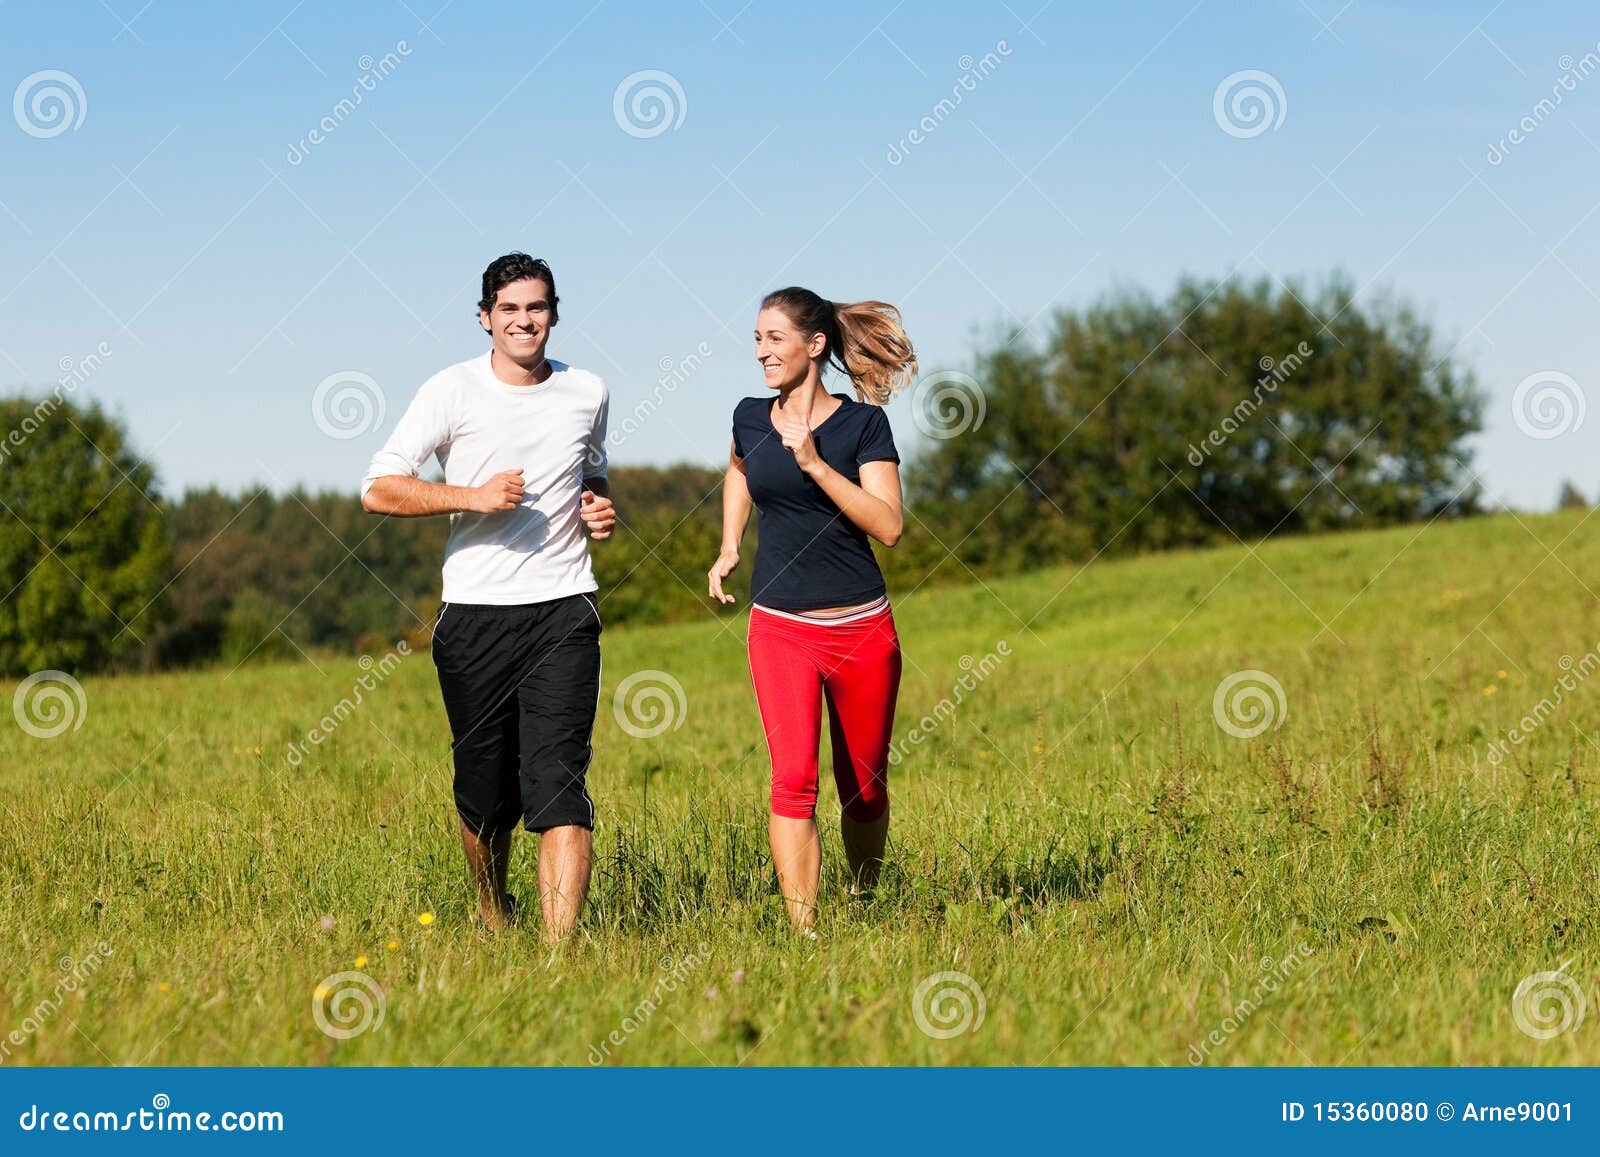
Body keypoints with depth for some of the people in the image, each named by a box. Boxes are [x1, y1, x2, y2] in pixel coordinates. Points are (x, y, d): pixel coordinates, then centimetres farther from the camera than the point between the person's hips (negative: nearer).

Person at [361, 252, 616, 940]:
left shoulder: (586, 393, 10)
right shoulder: (453, 392, -2)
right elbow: (377, 490, -7)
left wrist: (598, 507, 7)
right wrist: (472, 497, -17)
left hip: (563, 608, 1)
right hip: (476, 613, -1)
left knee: (557, 780, -14)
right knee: (484, 787, 9)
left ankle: (560, 946, -21)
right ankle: (492, 913, 37)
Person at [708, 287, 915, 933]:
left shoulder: (862, 423, -3)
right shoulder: (750, 419, 7)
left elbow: (888, 526, -13)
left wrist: (815, 464, -19)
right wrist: (728, 548, 21)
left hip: (862, 629, -1)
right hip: (780, 629, 1)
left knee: (864, 789, 9)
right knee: (793, 780, -15)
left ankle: (863, 905, 33)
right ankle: (803, 933, -17)